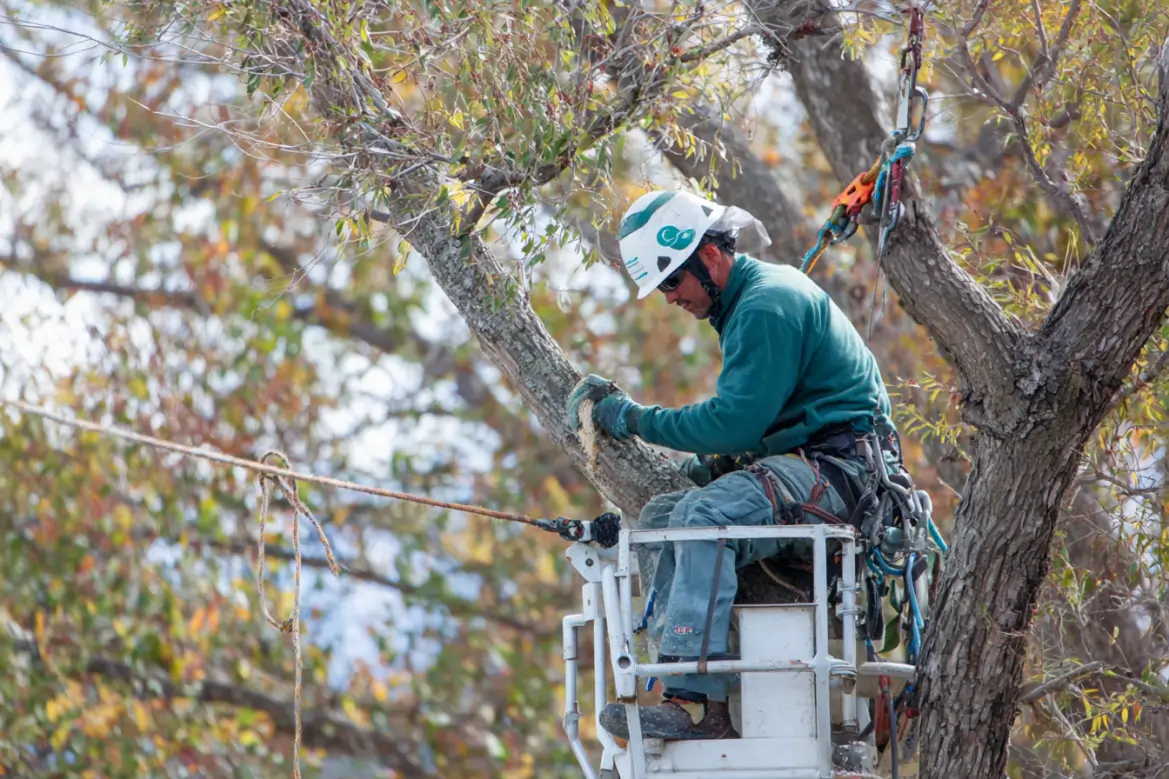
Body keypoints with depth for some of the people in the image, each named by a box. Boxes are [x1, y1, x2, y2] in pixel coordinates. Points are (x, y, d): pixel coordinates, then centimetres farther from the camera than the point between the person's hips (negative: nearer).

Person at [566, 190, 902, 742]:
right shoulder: (753, 297, 20)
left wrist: (637, 420, -10)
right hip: (802, 470, 11)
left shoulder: (768, 304, -14)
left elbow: (736, 421, -20)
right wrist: (711, 463, 8)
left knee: (703, 514, -30)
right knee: (660, 518, 4)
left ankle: (695, 701, -39)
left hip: (836, 466, -11)